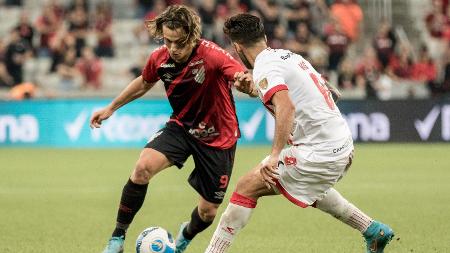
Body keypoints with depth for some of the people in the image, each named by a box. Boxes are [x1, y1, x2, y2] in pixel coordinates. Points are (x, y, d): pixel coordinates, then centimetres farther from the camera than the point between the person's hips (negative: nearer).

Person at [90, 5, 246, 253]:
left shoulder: (211, 56, -29)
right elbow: (144, 83, 11)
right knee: (143, 166, -25)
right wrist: (111, 108, 17)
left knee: (208, 212, 4)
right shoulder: (160, 58, -12)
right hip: (181, 127, 3)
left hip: (217, 137, -3)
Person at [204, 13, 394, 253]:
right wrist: (253, 90, 13)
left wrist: (274, 156, -34)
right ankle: (374, 231, 39)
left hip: (318, 152, -9)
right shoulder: (287, 55, 13)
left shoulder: (264, 69, -14)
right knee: (310, 189, 37)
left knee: (246, 187, -6)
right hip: (343, 145, 9)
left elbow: (286, 107, -30)